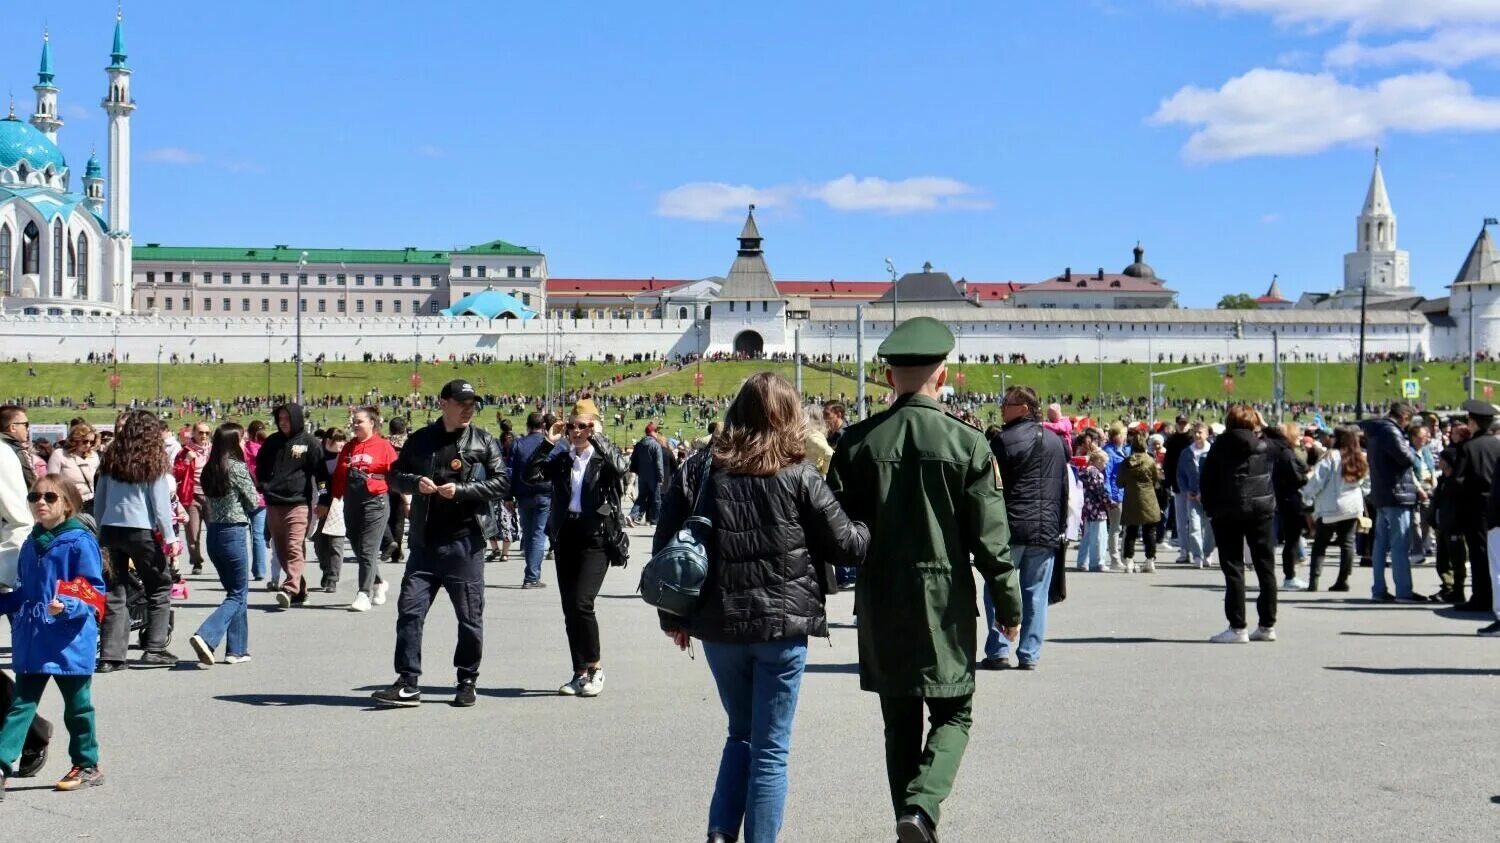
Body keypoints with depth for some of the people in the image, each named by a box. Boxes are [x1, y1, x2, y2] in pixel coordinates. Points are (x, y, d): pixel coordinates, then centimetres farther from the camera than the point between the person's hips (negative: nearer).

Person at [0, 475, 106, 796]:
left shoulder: (80, 542, -10)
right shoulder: (31, 544, 10)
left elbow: (94, 593, -12)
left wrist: (68, 607, -28)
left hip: (70, 643, -6)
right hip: (31, 642, 6)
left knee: (77, 705, 8)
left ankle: (87, 766, 22)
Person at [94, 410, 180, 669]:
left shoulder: (110, 459, 9)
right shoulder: (153, 462, -5)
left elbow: (99, 500, 12)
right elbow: (160, 504, -6)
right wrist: (170, 538, -2)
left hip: (110, 529, 5)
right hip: (141, 532, -4)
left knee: (114, 592, 8)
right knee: (160, 589, 9)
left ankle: (109, 656, 4)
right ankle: (155, 650, 5)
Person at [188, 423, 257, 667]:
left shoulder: (208, 470, 8)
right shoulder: (237, 467, -12)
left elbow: (208, 503, 10)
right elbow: (253, 503, -5)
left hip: (213, 534, 7)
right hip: (235, 533, -7)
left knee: (235, 591, 16)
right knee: (238, 594, 1)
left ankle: (237, 649, 16)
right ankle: (205, 636, -17)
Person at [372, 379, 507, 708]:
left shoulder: (484, 442, 2)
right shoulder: (420, 440, 10)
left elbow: (503, 482, -4)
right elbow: (395, 474, 15)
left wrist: (461, 490, -13)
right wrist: (414, 482, -6)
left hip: (465, 542, -2)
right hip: (425, 542, 2)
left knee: (470, 617, 4)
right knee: (409, 610, -2)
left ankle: (467, 682, 18)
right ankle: (407, 684, 3)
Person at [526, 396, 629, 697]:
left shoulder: (603, 459, 2)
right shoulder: (561, 460, 13)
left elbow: (621, 467, -21)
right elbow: (531, 475, 0)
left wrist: (597, 438, -15)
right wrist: (548, 442, -2)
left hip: (595, 537, -5)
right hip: (565, 535, 5)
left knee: (581, 603, -16)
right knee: (569, 608, 6)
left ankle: (595, 667, 0)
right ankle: (581, 673, 15)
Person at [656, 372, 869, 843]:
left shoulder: (699, 469, 2)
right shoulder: (799, 476, -7)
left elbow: (666, 544, 4)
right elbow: (844, 544, -3)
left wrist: (674, 617, 13)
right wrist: (877, 531, 18)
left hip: (718, 624, 3)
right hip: (783, 625, -3)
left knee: (741, 734, 21)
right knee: (770, 749, 6)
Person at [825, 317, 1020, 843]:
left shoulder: (858, 442, -3)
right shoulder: (968, 445, -8)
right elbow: (991, 538, -6)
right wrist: (1009, 606, 4)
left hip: (881, 602, 2)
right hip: (945, 603, -2)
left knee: (900, 720, 14)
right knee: (953, 714, 10)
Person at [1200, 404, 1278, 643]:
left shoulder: (1219, 447, -3)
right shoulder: (1264, 446, 1)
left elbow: (1206, 481, -3)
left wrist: (1210, 509, 4)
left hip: (1227, 513, -2)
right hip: (1260, 510, 2)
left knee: (1233, 569, -1)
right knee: (1265, 567, 11)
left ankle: (1237, 628, -7)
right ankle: (1267, 625, 13)